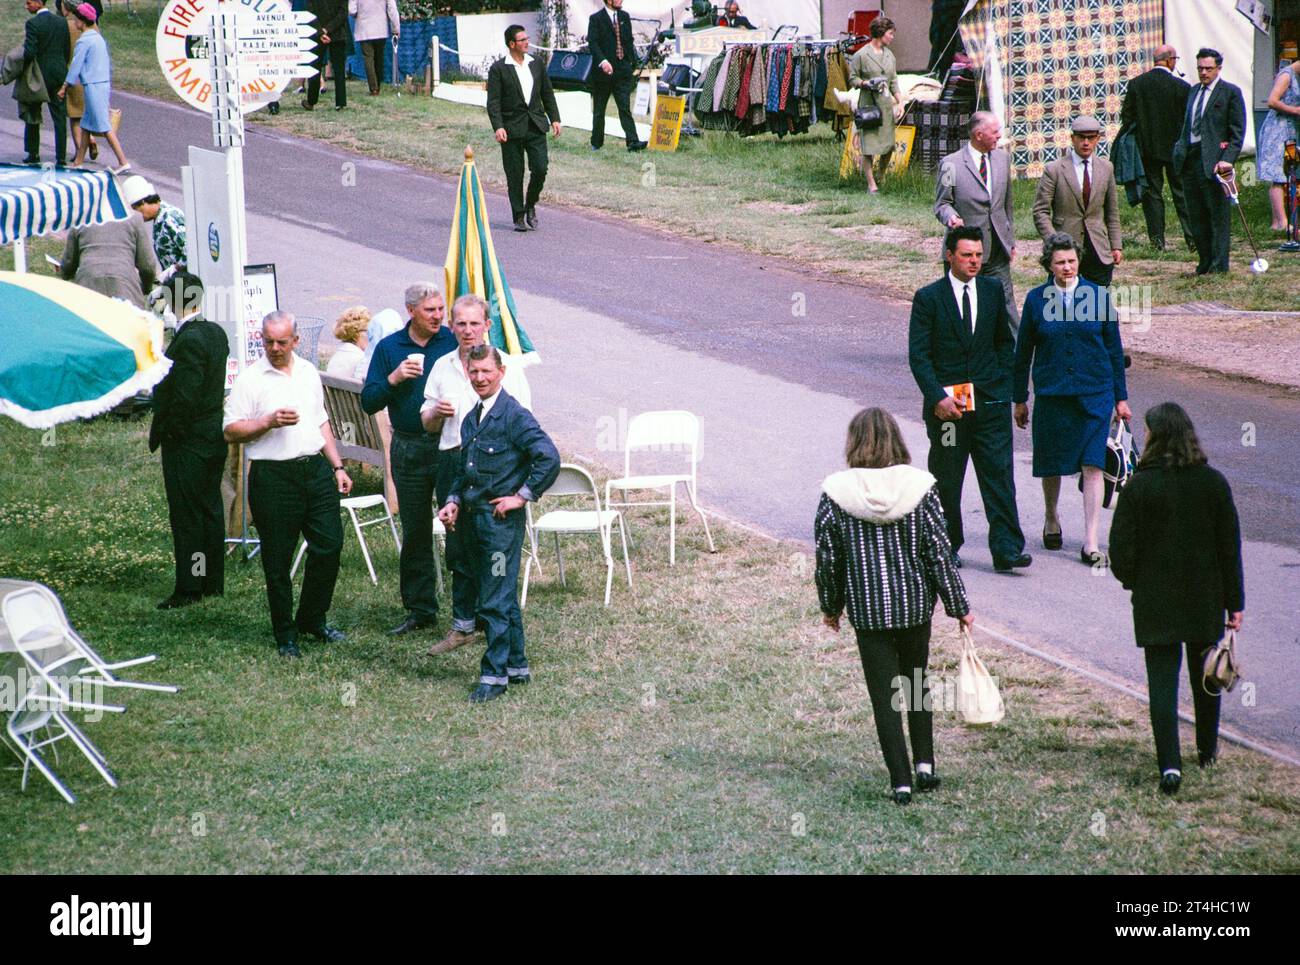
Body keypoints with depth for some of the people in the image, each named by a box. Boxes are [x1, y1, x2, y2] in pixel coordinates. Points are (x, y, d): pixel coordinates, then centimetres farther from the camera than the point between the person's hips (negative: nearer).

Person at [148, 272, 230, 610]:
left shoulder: (188, 341, -21)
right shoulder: (216, 332, 6)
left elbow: (184, 397, -24)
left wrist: (163, 431, -11)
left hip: (186, 442, -9)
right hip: (215, 437, 9)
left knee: (186, 516, -3)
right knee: (211, 509, 14)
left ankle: (189, 588, 2)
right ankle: (213, 582, 22)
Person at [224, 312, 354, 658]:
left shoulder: (309, 372, 13)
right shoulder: (251, 378, -4)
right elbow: (230, 431, -6)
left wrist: (338, 467, 18)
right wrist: (269, 422, -18)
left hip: (316, 470, 5)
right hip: (273, 476, -5)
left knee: (329, 545, 4)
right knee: (278, 561, 1)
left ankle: (312, 619, 21)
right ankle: (285, 635, 11)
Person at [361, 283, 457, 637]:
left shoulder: (455, 343, -1)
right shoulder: (388, 349, 6)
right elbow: (368, 402, 3)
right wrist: (394, 378, -13)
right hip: (409, 450, 3)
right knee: (415, 533, 9)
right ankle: (420, 609, 19)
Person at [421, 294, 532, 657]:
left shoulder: (506, 365, 1)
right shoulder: (442, 367, 13)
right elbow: (427, 424, 18)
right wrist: (437, 413, -4)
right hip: (452, 461, 4)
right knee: (458, 547, 7)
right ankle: (462, 625, 15)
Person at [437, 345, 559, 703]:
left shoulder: (514, 415, -12)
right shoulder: (471, 419, 13)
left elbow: (549, 458, -19)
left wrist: (522, 496, -15)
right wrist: (453, 502, 8)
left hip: (502, 520, -8)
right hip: (473, 519, 8)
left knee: (496, 602, -6)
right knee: (502, 598, 15)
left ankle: (494, 674, -1)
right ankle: (517, 666, 24)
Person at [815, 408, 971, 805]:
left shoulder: (835, 494, -10)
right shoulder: (920, 488, -8)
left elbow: (828, 559, -4)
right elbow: (940, 553, -5)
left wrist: (830, 606, 12)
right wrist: (959, 606, 5)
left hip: (867, 610, -2)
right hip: (915, 605, 2)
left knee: (884, 695, 6)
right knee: (917, 680, 22)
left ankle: (901, 781, 4)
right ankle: (925, 764, 18)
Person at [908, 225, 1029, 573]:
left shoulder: (992, 291, 8)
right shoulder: (928, 298, -3)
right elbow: (918, 355, -6)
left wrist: (1001, 378, 7)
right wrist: (937, 397, -16)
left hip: (990, 401, 2)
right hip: (947, 403, -2)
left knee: (999, 475, -5)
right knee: (946, 480, 7)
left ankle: (1006, 549, -7)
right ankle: (947, 547, 20)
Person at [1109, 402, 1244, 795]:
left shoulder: (1137, 487, -12)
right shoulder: (1214, 483, -5)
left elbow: (1121, 550, -11)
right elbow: (1230, 546, -1)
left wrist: (1133, 581, 10)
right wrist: (1235, 601, 7)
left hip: (1156, 602, -3)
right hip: (1205, 600, 3)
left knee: (1162, 678, 0)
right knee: (1205, 675, 20)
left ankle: (1170, 763, -12)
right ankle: (1207, 750, 35)